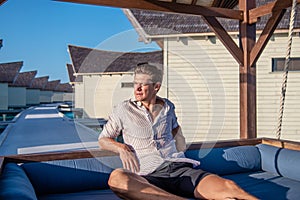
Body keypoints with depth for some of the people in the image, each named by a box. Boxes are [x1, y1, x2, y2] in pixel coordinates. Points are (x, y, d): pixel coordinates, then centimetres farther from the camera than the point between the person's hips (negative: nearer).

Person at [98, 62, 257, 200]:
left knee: (228, 187, -25)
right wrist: (122, 148, -5)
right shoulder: (123, 110, 10)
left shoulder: (167, 107, 19)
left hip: (178, 167, 3)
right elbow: (103, 139, 15)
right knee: (116, 178, -39)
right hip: (149, 175, -2)